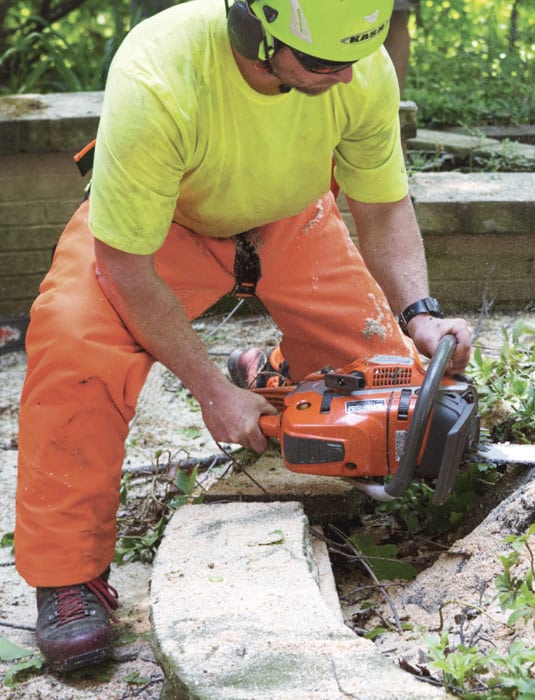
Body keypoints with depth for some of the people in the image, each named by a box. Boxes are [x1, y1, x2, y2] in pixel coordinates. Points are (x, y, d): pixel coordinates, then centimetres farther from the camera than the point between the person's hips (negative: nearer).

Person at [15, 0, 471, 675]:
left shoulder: (365, 70, -29)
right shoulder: (154, 82, -43)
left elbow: (383, 211, -12)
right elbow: (123, 264, -33)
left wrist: (419, 313, -28)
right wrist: (212, 391, -29)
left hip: (289, 216, 4)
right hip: (156, 218, -4)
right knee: (74, 341, -30)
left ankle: (285, 376, 33)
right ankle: (68, 577, -16)